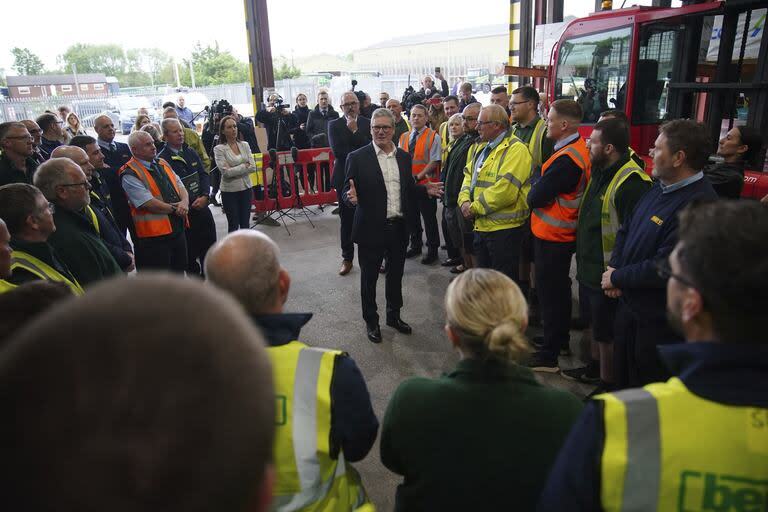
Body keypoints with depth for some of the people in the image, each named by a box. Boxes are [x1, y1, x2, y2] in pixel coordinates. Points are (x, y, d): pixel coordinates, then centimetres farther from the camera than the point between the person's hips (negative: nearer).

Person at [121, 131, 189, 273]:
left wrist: (184, 202, -12)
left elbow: (180, 186, 9)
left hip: (178, 228, 7)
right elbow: (149, 203, -19)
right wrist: (175, 209, -10)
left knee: (179, 272, 18)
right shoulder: (130, 174, -12)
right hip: (154, 235, -7)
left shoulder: (163, 164, 12)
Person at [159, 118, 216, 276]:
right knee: (190, 250, 5)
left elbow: (204, 174, 7)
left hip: (202, 206, 6)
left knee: (209, 244, 12)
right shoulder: (162, 159, -10)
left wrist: (205, 196, -8)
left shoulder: (191, 152, 9)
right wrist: (187, 203, -16)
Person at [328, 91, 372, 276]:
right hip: (345, 178, 0)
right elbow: (337, 151, -11)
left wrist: (355, 131, -12)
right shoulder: (334, 125, 1)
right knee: (347, 220, 8)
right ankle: (347, 258, 20)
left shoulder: (368, 124, 3)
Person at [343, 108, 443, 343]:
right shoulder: (358, 158, -6)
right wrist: (352, 197, -28)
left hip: (399, 227, 4)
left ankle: (394, 315, 37)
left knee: (396, 274, 18)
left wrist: (425, 189, -3)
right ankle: (371, 321, 27)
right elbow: (347, 191, -6)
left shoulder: (404, 157, 8)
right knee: (369, 277, 9)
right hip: (371, 228, -4)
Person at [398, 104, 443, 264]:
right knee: (411, 216, 14)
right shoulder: (403, 137, 11)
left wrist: (418, 176, -18)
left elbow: (434, 162, -12)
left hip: (426, 183, -5)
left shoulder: (433, 136, -5)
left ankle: (432, 249, 13)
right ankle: (415, 245, 30)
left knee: (429, 217, 1)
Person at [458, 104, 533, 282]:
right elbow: (469, 176, 14)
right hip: (481, 225, 8)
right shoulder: (479, 147, 14)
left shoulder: (516, 149, -15)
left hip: (504, 227, -8)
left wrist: (474, 207, -17)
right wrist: (465, 201, -6)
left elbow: (505, 190, -25)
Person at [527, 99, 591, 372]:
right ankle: (561, 339, 38)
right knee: (560, 289, 21)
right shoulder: (579, 148, 6)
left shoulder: (566, 159, -26)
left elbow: (536, 198, -24)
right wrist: (540, 188, -5)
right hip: (564, 233, 10)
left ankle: (549, 354, 12)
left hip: (551, 236, -10)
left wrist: (534, 189, -6)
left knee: (550, 293, 0)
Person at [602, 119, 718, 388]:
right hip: (628, 304, 8)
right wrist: (614, 267, -6)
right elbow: (626, 230, 11)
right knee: (622, 380, 26)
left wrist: (617, 278, -15)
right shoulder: (659, 188, 4)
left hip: (658, 322, -8)